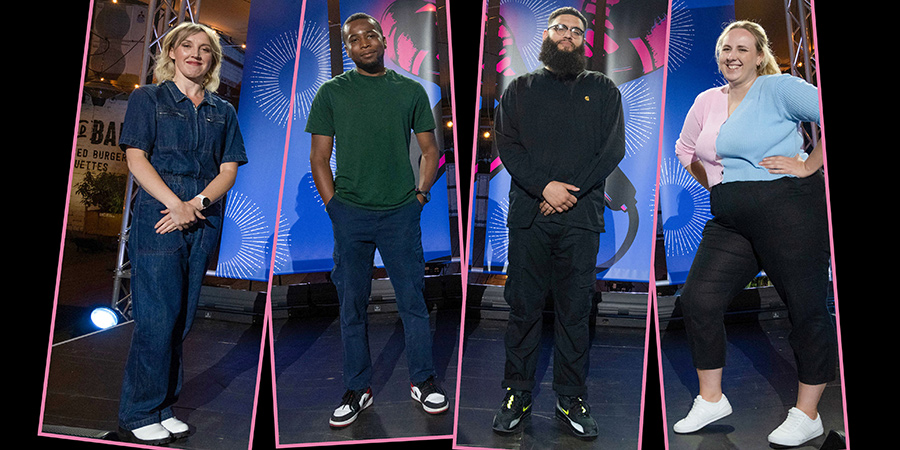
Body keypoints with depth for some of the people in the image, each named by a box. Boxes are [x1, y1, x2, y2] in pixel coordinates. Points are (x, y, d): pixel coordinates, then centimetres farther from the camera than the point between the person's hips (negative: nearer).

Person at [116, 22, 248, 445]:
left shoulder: (223, 111, 16)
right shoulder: (147, 98, 7)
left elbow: (228, 169, 8)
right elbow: (136, 159, -3)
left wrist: (198, 203, -10)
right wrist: (176, 203, -14)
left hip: (204, 220, 4)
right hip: (156, 217, -4)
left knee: (181, 318, 7)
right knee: (157, 316, -5)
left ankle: (163, 407, 19)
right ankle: (137, 415, 9)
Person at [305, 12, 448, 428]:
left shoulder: (411, 90, 8)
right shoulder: (332, 93, 5)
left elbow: (430, 149, 13)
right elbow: (319, 157, 5)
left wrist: (420, 194, 3)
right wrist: (333, 205, -2)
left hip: (401, 212, 0)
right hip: (350, 214, 0)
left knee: (413, 300, 5)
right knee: (352, 305, 7)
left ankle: (423, 380, 22)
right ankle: (357, 389, 22)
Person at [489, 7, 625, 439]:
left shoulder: (603, 90, 15)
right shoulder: (520, 89, 15)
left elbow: (613, 149, 4)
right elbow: (506, 144, 2)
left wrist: (571, 191, -9)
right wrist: (544, 186, -12)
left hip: (581, 216, 1)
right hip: (528, 214, 0)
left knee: (575, 310, 4)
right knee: (523, 307, 2)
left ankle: (571, 398, 15)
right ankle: (517, 394, 15)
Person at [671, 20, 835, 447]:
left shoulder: (779, 88, -4)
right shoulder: (706, 101, 14)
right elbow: (685, 149, 28)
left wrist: (808, 166, -12)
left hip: (787, 210, -6)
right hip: (730, 222, 6)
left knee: (807, 308, 3)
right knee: (699, 299, 0)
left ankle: (807, 415, 18)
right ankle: (711, 400, 16)